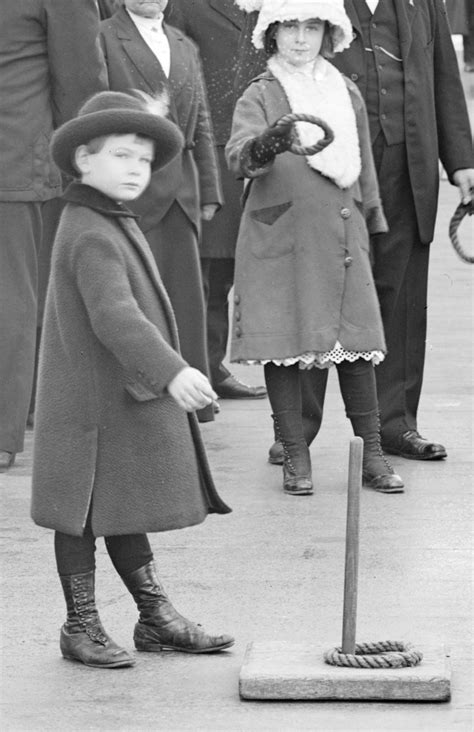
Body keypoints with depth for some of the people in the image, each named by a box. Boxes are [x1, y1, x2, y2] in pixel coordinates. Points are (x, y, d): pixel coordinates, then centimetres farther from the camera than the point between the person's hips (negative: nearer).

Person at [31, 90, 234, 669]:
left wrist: (164, 374, 30)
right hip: (95, 402, -10)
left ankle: (156, 619, 25)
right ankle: (81, 626, 11)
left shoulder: (114, 225, 14)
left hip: (131, 399, 10)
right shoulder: (91, 236, -20)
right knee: (85, 515, 1)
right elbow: (114, 318, -32)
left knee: (124, 511, 17)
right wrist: (172, 371, -40)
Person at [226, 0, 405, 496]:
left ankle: (371, 454, 8)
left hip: (341, 235, 3)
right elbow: (238, 155, -19)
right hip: (278, 239, -3)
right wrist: (266, 146, -39)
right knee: (282, 343, 0)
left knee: (356, 341, 2)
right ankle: (294, 455, 10)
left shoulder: (347, 94, 11)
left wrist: (370, 223, 20)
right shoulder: (259, 96, -1)